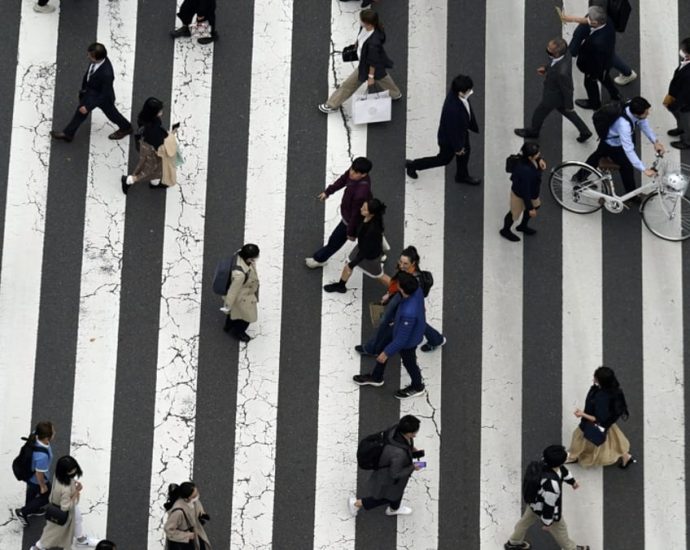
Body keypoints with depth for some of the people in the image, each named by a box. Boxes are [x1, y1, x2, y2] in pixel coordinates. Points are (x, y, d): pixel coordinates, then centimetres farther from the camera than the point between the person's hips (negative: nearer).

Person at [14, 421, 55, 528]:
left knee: (32, 492, 35)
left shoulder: (35, 437, -27)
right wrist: (43, 486, -9)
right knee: (46, 496, 24)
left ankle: (31, 509, 64)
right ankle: (22, 512, 37)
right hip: (37, 479, -7)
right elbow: (39, 473, -30)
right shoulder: (42, 456, -47)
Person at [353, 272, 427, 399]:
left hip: (408, 340, -8)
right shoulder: (417, 289, -27)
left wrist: (387, 352, -19)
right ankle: (376, 377, 54)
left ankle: (417, 387, 56)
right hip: (413, 330, 8)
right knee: (382, 347, 28)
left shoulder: (408, 313, -48)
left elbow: (402, 339, -33)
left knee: (409, 362, 24)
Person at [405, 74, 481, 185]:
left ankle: (462, 176, 58)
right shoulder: (452, 109, -48)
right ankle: (412, 165, 39)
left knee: (465, 152, 29)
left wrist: (473, 125, 15)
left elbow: (468, 110, 0)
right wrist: (457, 147, -16)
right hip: (449, 138, -8)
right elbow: (453, 130, -31)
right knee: (444, 159, 19)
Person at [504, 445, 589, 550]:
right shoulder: (552, 484, -48)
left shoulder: (544, 463, -24)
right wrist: (547, 523, -16)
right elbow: (549, 505, -32)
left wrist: (572, 481, 20)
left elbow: (562, 470, 1)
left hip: (534, 500, 7)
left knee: (526, 521, 32)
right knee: (559, 529, 23)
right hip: (544, 509, -7)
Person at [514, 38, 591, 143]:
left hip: (554, 96, -7)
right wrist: (546, 68, -6)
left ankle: (533, 131, 55)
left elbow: (567, 90, -28)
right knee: (563, 110, 33)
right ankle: (584, 131, 47)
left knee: (539, 113, 23)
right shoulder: (565, 52, -26)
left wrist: (569, 106, -11)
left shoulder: (562, 72, -47)